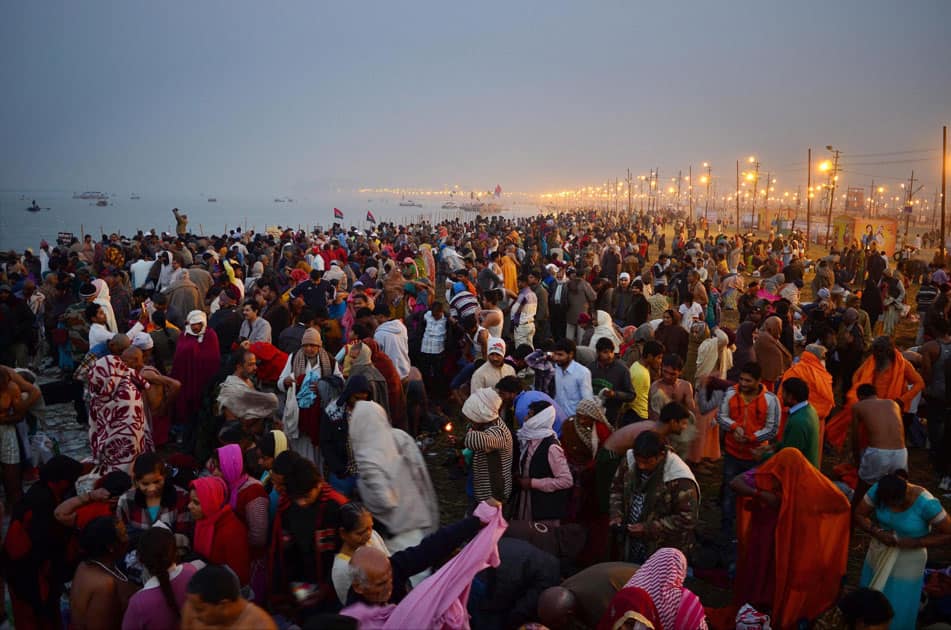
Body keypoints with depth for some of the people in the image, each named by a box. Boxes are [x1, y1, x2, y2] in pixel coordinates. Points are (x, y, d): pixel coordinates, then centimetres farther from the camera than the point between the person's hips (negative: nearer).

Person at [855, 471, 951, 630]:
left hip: (907, 561, -4)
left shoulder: (927, 504, -30)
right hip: (879, 552, 4)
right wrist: (877, 532, -25)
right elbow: (858, 515, -9)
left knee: (898, 610, 11)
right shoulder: (878, 490, -20)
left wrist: (915, 543, -25)